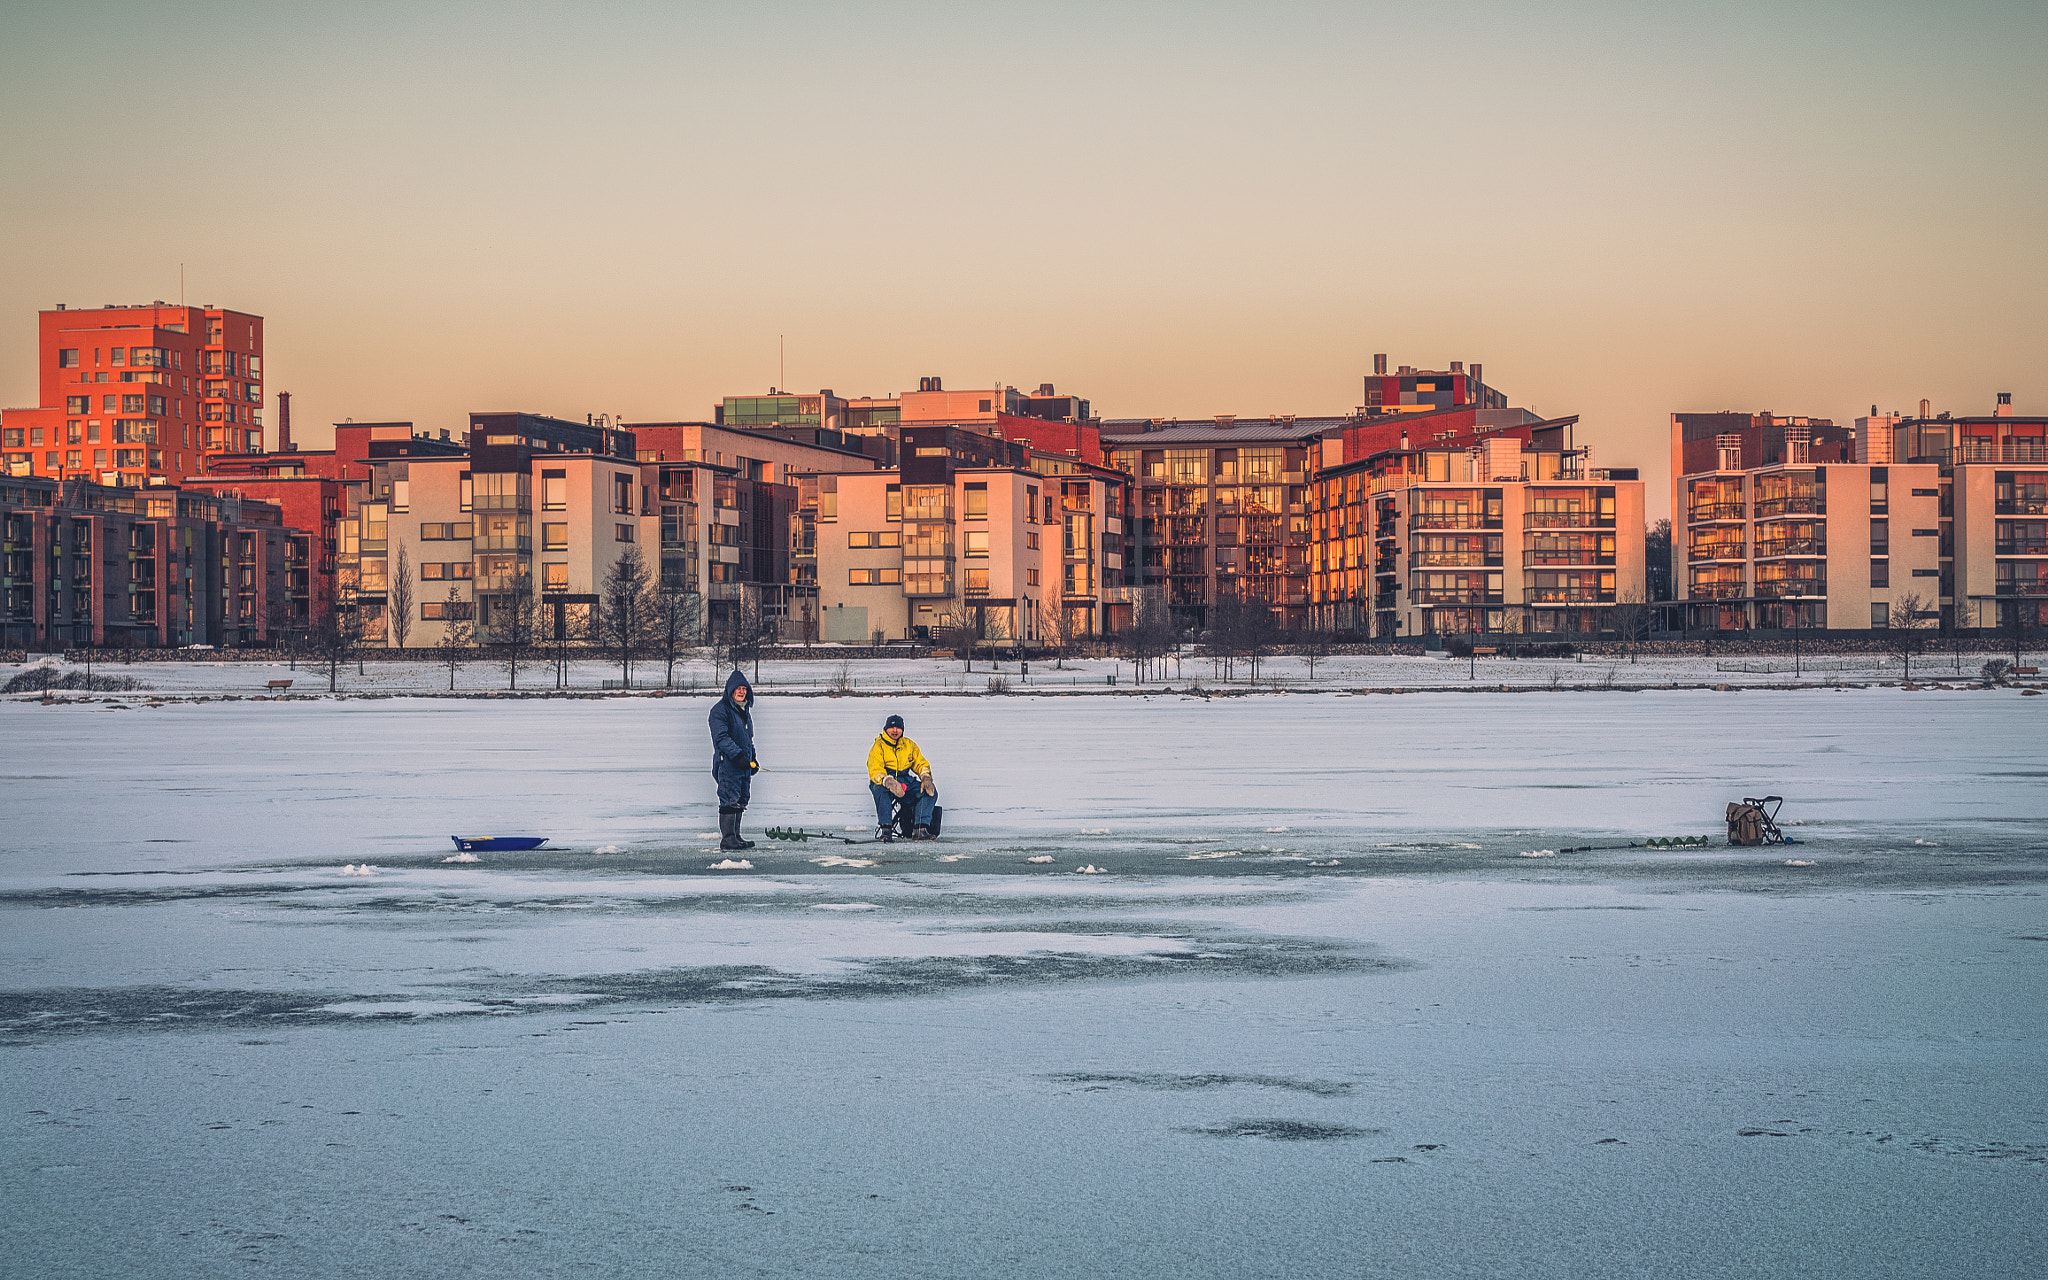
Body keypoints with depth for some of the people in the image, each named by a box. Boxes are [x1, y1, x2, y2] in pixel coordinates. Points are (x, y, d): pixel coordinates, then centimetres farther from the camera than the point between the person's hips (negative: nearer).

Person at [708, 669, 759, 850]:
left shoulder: (744, 710, 19)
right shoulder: (721, 710, -9)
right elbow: (721, 737, -18)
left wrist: (752, 759, 22)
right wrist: (738, 755, -24)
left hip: (744, 766, 9)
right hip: (727, 763, -9)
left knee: (741, 801, 10)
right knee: (729, 801, -10)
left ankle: (735, 837, 16)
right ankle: (727, 838, -9)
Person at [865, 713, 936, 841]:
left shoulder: (909, 745, 14)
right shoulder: (878, 747, -2)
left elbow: (920, 763, 17)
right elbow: (875, 771, -15)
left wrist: (925, 777, -7)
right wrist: (887, 781, -36)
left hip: (906, 783, 5)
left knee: (930, 790, -18)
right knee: (882, 789, -40)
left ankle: (921, 829, -24)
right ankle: (885, 829, -38)